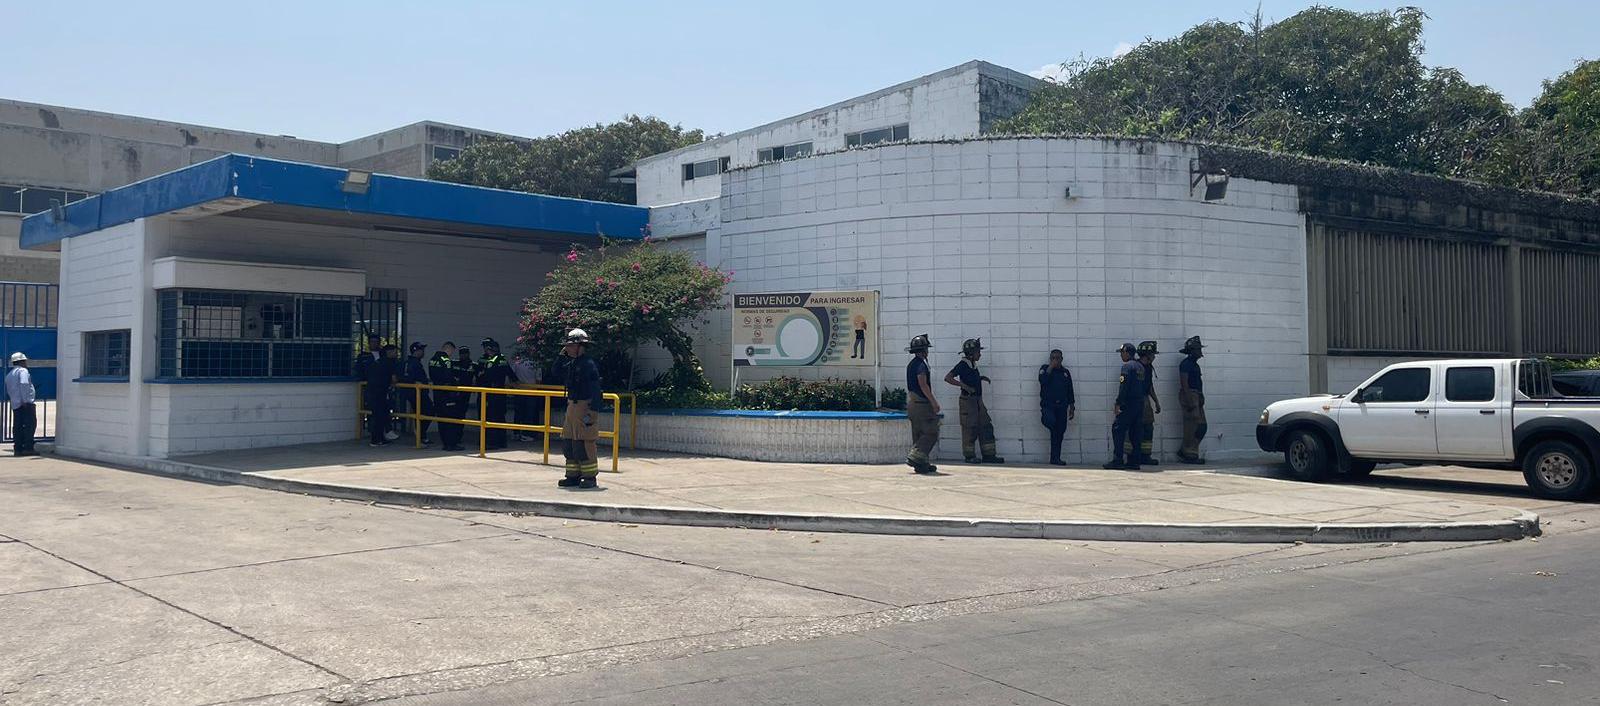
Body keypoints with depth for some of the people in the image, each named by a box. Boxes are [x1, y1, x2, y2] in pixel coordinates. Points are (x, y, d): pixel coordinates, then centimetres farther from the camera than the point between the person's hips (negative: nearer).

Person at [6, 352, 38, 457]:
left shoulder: (9, 375, 24)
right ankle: (28, 448, -14)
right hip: (25, 403, -9)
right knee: (30, 425, -8)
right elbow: (24, 384, -19)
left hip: (15, 404, 9)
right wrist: (25, 400, -22)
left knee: (17, 427, 7)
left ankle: (17, 449, 6)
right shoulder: (23, 371, -4)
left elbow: (8, 391, 23)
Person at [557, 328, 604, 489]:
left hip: (584, 407, -9)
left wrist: (592, 411, -23)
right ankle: (573, 476, 18)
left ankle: (590, 478, 0)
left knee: (585, 444, -7)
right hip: (572, 406, 9)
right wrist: (561, 355, 11)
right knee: (568, 444, 11)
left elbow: (596, 390, -17)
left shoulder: (589, 365, -13)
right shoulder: (572, 363, 14)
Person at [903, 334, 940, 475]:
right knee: (931, 433, -8)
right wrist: (934, 402, -18)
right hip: (922, 402, -10)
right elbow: (923, 385, -21)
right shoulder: (921, 364, -14)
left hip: (911, 402, 10)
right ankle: (914, 457, -16)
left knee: (918, 434, 10)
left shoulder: (910, 364, 16)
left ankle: (921, 464, 11)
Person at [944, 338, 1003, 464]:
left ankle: (989, 455, 11)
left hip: (978, 400, 9)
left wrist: (980, 378, 13)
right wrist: (964, 386, -23)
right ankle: (969, 456, 5)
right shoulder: (963, 365, -12)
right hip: (968, 400, -9)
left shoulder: (973, 365, 13)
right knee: (970, 429, -4)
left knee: (986, 427, 7)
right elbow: (947, 378, -19)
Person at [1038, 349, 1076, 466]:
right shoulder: (1045, 368, 5)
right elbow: (1043, 380, -16)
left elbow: (1070, 391, 18)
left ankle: (1055, 458, 7)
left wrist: (1072, 407, 13)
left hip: (1061, 406, 4)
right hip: (1048, 405, -4)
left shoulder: (1065, 372, 15)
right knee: (1051, 421, -35)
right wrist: (1051, 367, -12)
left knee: (1059, 432, 2)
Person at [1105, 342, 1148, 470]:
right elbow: (1145, 387, 19)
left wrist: (1118, 403, -17)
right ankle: (1134, 462, 10)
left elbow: (1123, 386, -17)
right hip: (1140, 404, 9)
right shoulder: (1141, 367, 17)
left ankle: (1117, 461, -12)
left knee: (1118, 429, -7)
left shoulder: (1127, 366, -10)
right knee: (1134, 432, 10)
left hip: (1128, 405, -9)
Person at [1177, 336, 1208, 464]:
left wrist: (1201, 398, 17)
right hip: (1189, 396, -10)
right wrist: (1189, 401, -23)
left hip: (1197, 397, 10)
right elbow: (1184, 383, -18)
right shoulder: (1185, 364, -11)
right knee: (1191, 426, -8)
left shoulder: (1195, 364, 19)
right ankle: (1190, 455, -3)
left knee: (1202, 426, 8)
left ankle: (1184, 451, 12)